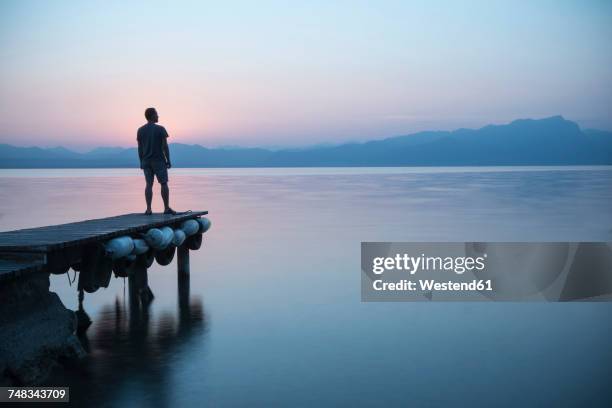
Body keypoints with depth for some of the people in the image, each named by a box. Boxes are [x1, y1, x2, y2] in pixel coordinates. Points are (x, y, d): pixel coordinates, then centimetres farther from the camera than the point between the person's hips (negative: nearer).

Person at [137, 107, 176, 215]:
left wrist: (141, 162, 11)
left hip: (146, 161, 4)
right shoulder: (160, 129, -8)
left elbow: (139, 148, 5)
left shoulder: (140, 130, 4)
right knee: (164, 183, 3)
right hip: (159, 161, -4)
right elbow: (165, 146, -9)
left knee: (149, 184, 5)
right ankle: (167, 208, 4)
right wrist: (168, 161, -3)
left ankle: (148, 209, -1)